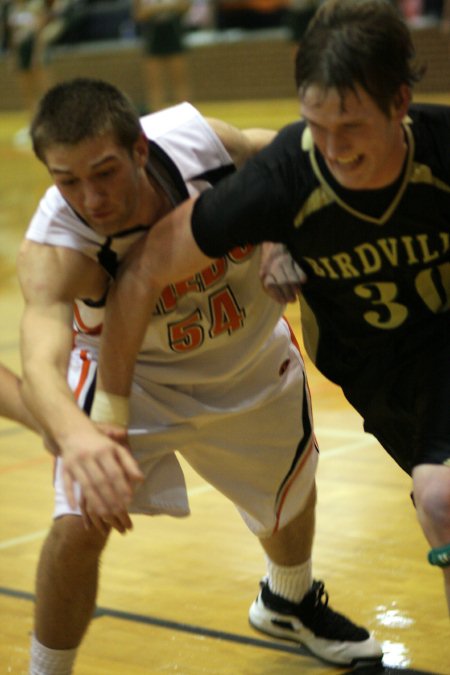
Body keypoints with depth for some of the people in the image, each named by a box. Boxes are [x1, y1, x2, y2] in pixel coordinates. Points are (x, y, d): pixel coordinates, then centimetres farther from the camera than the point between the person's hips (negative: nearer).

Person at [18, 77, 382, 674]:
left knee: (291, 497, 22)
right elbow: (41, 363, -58)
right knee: (79, 526, -22)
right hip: (131, 375, -3)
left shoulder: (200, 140, -32)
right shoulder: (53, 250, -39)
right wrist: (73, 434, -77)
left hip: (253, 362, 4)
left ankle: (289, 602, 57)